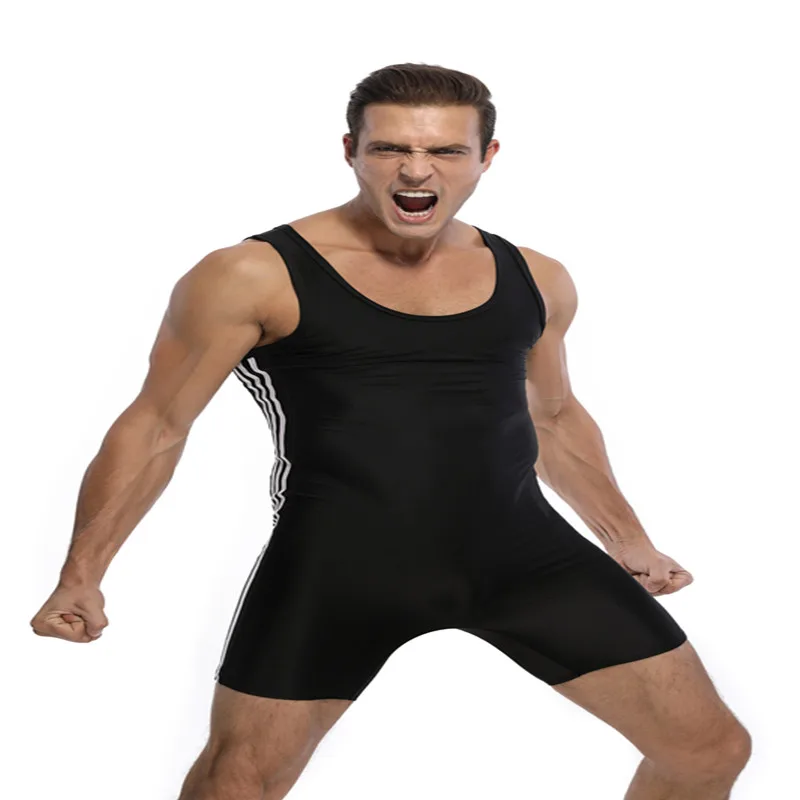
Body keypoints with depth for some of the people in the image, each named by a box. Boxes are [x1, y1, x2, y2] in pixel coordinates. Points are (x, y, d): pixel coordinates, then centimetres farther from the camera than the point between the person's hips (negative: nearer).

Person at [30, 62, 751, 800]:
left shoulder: (533, 279, 8)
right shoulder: (255, 277, -7)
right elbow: (155, 426, -1)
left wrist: (628, 540, 25)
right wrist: (82, 575, -7)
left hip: (521, 551, 4)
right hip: (337, 564, -4)